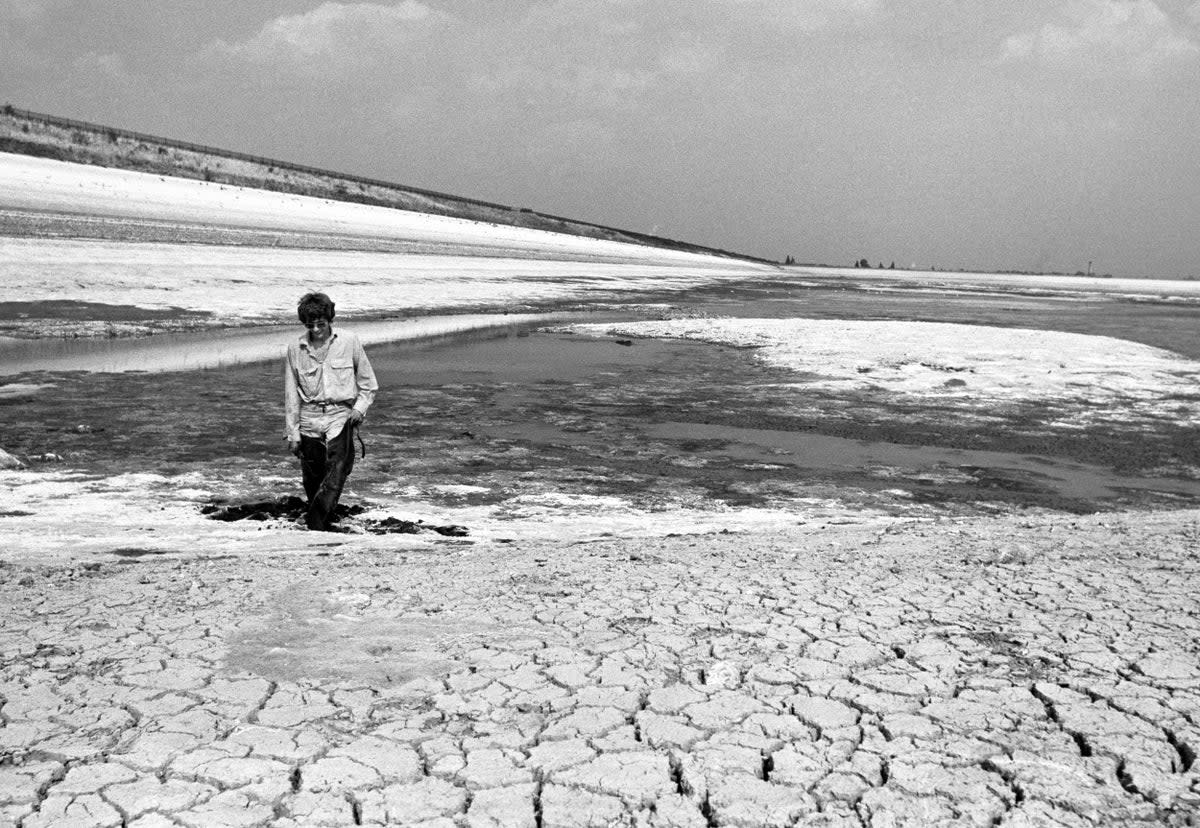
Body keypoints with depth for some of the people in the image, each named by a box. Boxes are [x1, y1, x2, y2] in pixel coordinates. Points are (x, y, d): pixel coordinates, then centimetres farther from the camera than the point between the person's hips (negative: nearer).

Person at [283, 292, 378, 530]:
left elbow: (368, 384, 10)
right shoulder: (295, 349, 3)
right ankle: (321, 523, 24)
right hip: (309, 419, 2)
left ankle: (316, 525, -21)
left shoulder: (349, 342, 0)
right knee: (312, 480, 5)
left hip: (341, 416, -2)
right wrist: (292, 433, 7)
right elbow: (291, 394, 9)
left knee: (336, 473, -18)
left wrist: (360, 407, -6)